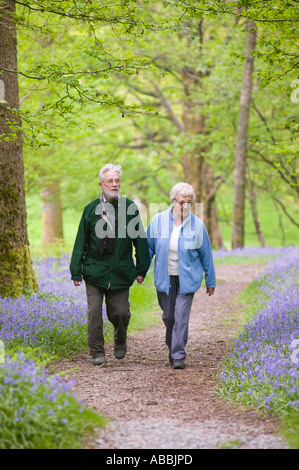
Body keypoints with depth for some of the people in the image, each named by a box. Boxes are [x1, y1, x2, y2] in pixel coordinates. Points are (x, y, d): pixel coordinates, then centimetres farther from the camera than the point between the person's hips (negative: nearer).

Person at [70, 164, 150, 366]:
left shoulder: (130, 208, 1)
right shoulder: (91, 209, 1)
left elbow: (140, 239, 6)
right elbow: (81, 242, 4)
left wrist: (142, 269, 5)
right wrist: (76, 271, 0)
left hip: (120, 271, 0)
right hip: (95, 271, 0)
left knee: (120, 313, 1)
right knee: (94, 313, -2)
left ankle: (120, 341, 32)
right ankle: (97, 352, 11)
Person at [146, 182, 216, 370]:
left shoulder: (197, 225, -5)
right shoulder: (158, 220, -3)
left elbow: (206, 254, 3)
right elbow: (148, 248, 8)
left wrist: (210, 281, 7)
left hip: (187, 278, -2)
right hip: (165, 277, 2)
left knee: (181, 317, -9)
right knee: (168, 316, 8)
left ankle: (178, 356, -4)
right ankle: (174, 348, 32)